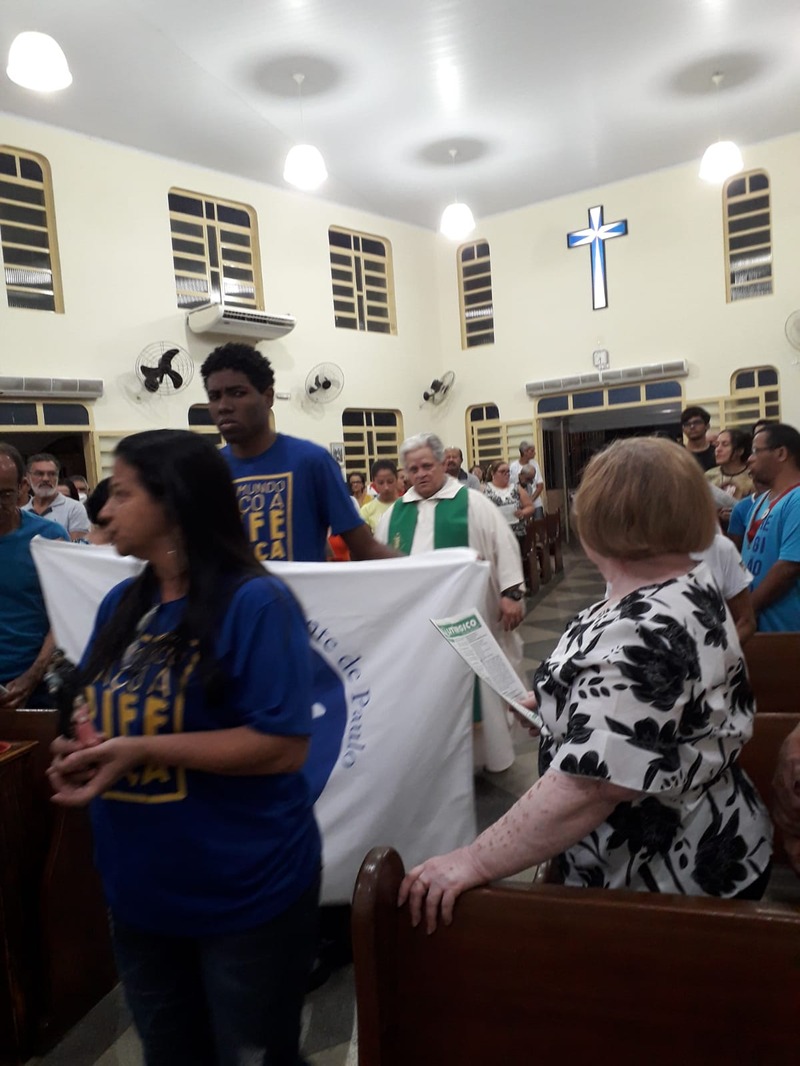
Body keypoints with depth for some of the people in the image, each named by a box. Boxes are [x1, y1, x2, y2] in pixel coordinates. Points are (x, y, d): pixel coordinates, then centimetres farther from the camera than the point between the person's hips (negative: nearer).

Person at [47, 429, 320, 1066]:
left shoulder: (254, 603, -21)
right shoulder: (122, 605, 1)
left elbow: (284, 746, -25)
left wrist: (143, 751, -27)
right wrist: (78, 752, -8)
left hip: (246, 897, -6)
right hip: (140, 894, 7)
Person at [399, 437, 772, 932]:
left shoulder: (643, 632, -33)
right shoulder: (692, 584, 0)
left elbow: (590, 786, -36)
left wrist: (474, 862, -30)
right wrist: (559, 707, 14)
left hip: (666, 879, -9)